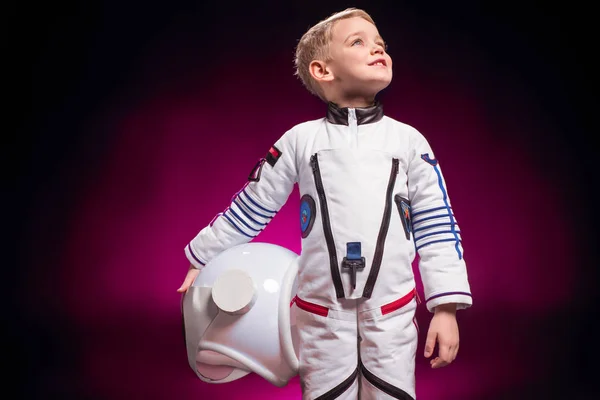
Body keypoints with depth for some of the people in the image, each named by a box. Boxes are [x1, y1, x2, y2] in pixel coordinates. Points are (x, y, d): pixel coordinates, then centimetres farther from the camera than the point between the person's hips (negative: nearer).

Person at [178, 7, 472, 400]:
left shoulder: (410, 140, 2)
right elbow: (250, 208, 9)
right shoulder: (300, 139, 0)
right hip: (322, 312, 0)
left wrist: (446, 307, -3)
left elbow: (437, 226, 2)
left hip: (392, 310, 1)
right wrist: (202, 259, 14)